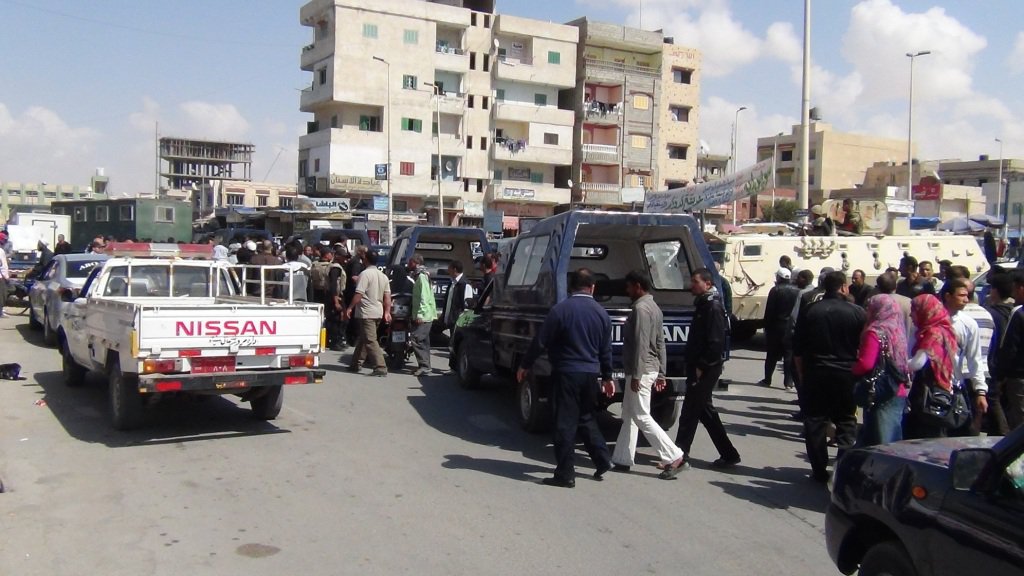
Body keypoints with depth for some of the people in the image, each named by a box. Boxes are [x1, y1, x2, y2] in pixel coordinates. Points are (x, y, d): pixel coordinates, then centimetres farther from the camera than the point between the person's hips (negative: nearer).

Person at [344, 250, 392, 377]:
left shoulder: (365, 274, -14)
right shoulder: (383, 276, 11)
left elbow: (359, 294, -19)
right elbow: (387, 296, 8)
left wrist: (349, 308, -11)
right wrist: (387, 312, 7)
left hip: (366, 313, -9)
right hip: (378, 313, 9)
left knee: (371, 341, -9)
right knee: (363, 339, 19)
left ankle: (381, 368, -15)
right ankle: (355, 364, 27)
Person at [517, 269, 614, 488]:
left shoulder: (561, 310, -11)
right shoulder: (601, 313, 5)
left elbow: (540, 341, -9)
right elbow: (606, 350, 11)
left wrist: (525, 365, 3)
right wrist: (607, 377, 22)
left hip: (566, 373, -5)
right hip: (591, 374, 5)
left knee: (565, 424, 0)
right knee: (586, 418, 22)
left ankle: (565, 474, 2)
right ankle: (602, 461, 24)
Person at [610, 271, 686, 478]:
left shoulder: (640, 308, -16)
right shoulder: (653, 307, 16)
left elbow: (641, 344, -22)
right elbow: (660, 343, 17)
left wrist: (636, 375, -22)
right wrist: (660, 373, 19)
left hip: (640, 370, -10)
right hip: (651, 369, 10)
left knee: (641, 417, -7)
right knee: (629, 415, 14)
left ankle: (674, 457, -7)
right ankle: (622, 460, 19)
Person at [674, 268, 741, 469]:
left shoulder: (713, 307, -15)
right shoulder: (703, 304, 15)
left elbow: (716, 342, -21)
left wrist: (701, 366, -19)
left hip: (705, 369, -10)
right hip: (699, 367, 10)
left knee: (690, 412, -4)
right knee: (705, 411, 14)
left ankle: (680, 453, 3)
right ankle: (728, 454, 20)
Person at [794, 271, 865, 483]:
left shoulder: (809, 312, -1)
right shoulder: (857, 313, -5)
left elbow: (797, 350, 1)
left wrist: (803, 374, 12)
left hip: (816, 374, 1)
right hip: (846, 376, 0)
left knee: (815, 422, 8)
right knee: (846, 424, 10)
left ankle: (819, 471, 10)